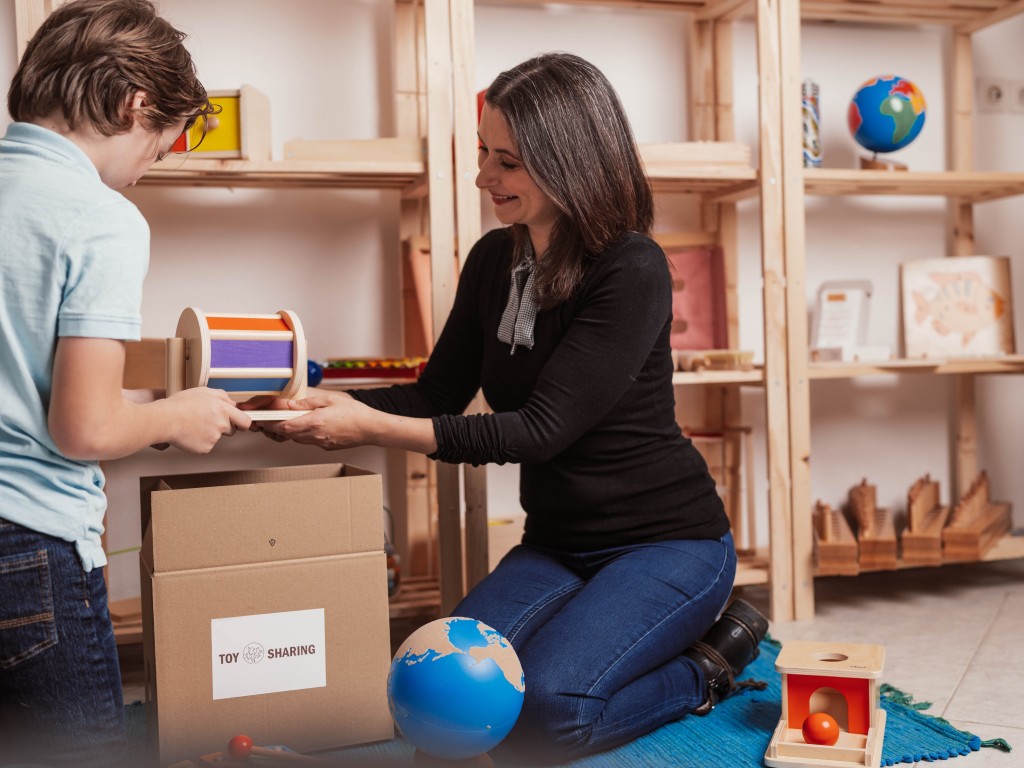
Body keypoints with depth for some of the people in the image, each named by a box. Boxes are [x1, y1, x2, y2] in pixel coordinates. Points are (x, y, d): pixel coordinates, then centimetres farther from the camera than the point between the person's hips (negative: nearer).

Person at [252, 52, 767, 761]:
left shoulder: (632, 271, -20)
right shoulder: (494, 261, 3)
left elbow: (541, 428, -24)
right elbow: (438, 394, 7)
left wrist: (372, 428, -29)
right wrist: (322, 408, -10)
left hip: (667, 540, -6)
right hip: (557, 542, 7)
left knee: (547, 708, -25)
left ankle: (706, 670, 3)